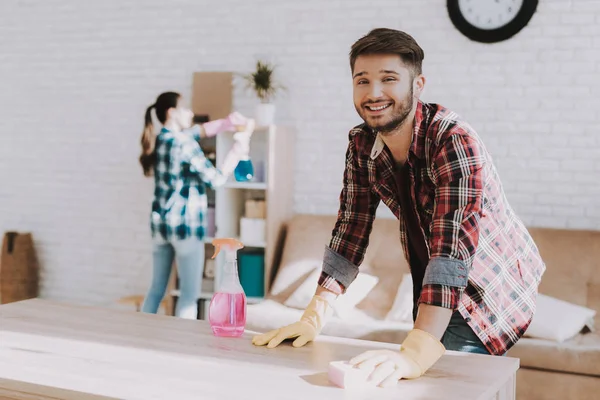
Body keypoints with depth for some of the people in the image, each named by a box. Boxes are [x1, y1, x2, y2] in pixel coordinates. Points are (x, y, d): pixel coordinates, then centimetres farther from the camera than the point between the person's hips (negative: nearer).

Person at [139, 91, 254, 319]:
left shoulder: (160, 140, 9)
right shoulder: (184, 144, -15)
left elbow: (200, 130, 18)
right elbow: (216, 179, -15)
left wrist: (228, 123, 2)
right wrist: (239, 147, -8)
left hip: (160, 223, 8)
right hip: (185, 225, -8)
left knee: (156, 289, 15)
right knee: (189, 294, 0)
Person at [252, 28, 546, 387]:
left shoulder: (454, 139, -29)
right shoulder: (361, 145, -8)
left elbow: (452, 245, -38)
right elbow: (350, 233, -4)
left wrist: (416, 355, -48)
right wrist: (313, 319, -14)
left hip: (493, 290, -6)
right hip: (432, 287, 6)